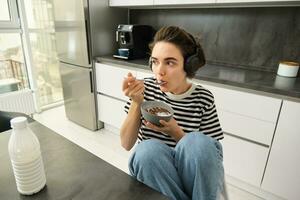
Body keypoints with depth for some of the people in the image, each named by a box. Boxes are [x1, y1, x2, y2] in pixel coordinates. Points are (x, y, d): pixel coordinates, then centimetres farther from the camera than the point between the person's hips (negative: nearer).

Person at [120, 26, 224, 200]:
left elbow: (205, 153, -4)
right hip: (150, 170, 1)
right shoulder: (146, 88, -6)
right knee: (149, 148, -32)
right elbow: (126, 144, -6)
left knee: (197, 142, -31)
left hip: (195, 178, 0)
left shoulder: (203, 99, -8)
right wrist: (137, 102, -21)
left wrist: (175, 132, -22)